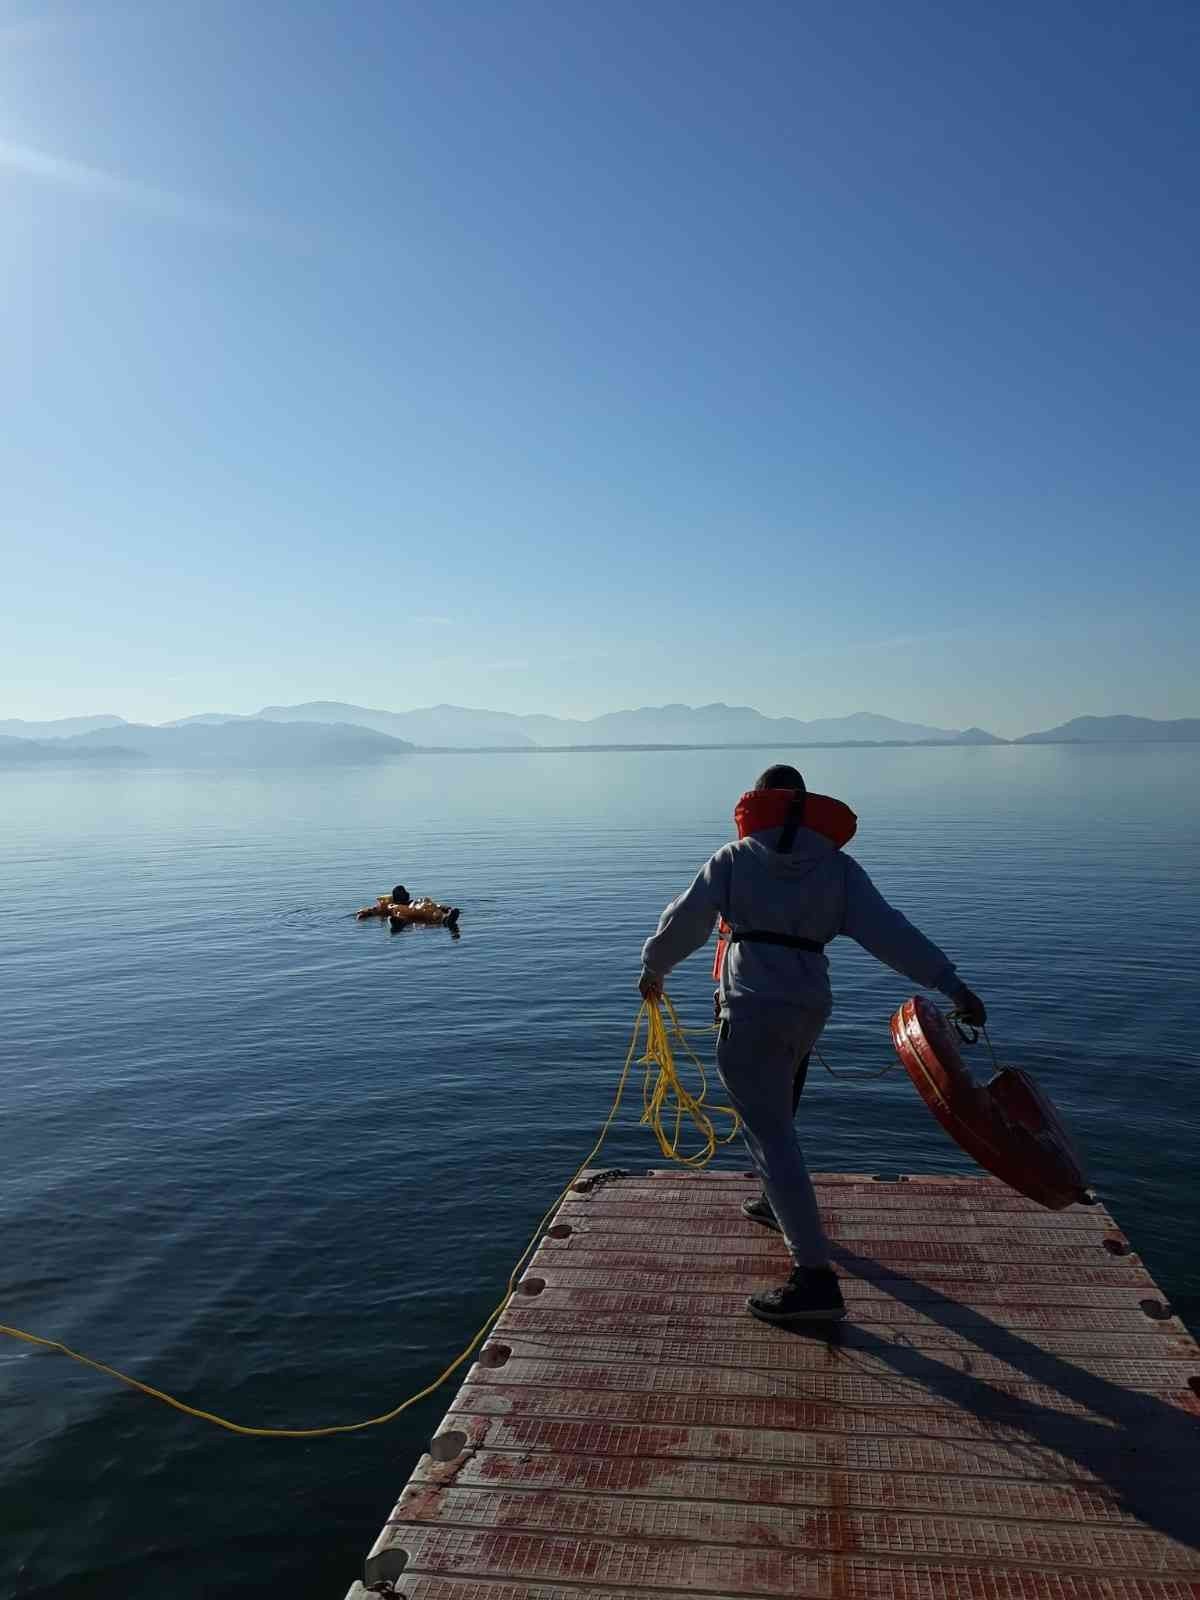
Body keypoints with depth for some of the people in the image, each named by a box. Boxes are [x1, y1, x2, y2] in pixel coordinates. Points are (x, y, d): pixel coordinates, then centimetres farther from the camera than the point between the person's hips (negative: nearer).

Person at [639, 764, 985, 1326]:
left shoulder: (734, 859, -2)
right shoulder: (837, 865, 5)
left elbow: (684, 921, 0)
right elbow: (888, 930, -5)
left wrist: (653, 968, 17)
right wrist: (950, 983, -6)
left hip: (752, 1010, -5)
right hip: (809, 1008, 6)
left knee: (772, 1138, -6)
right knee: (772, 1115, 29)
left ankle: (816, 1278, -10)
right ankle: (778, 1204, 50)